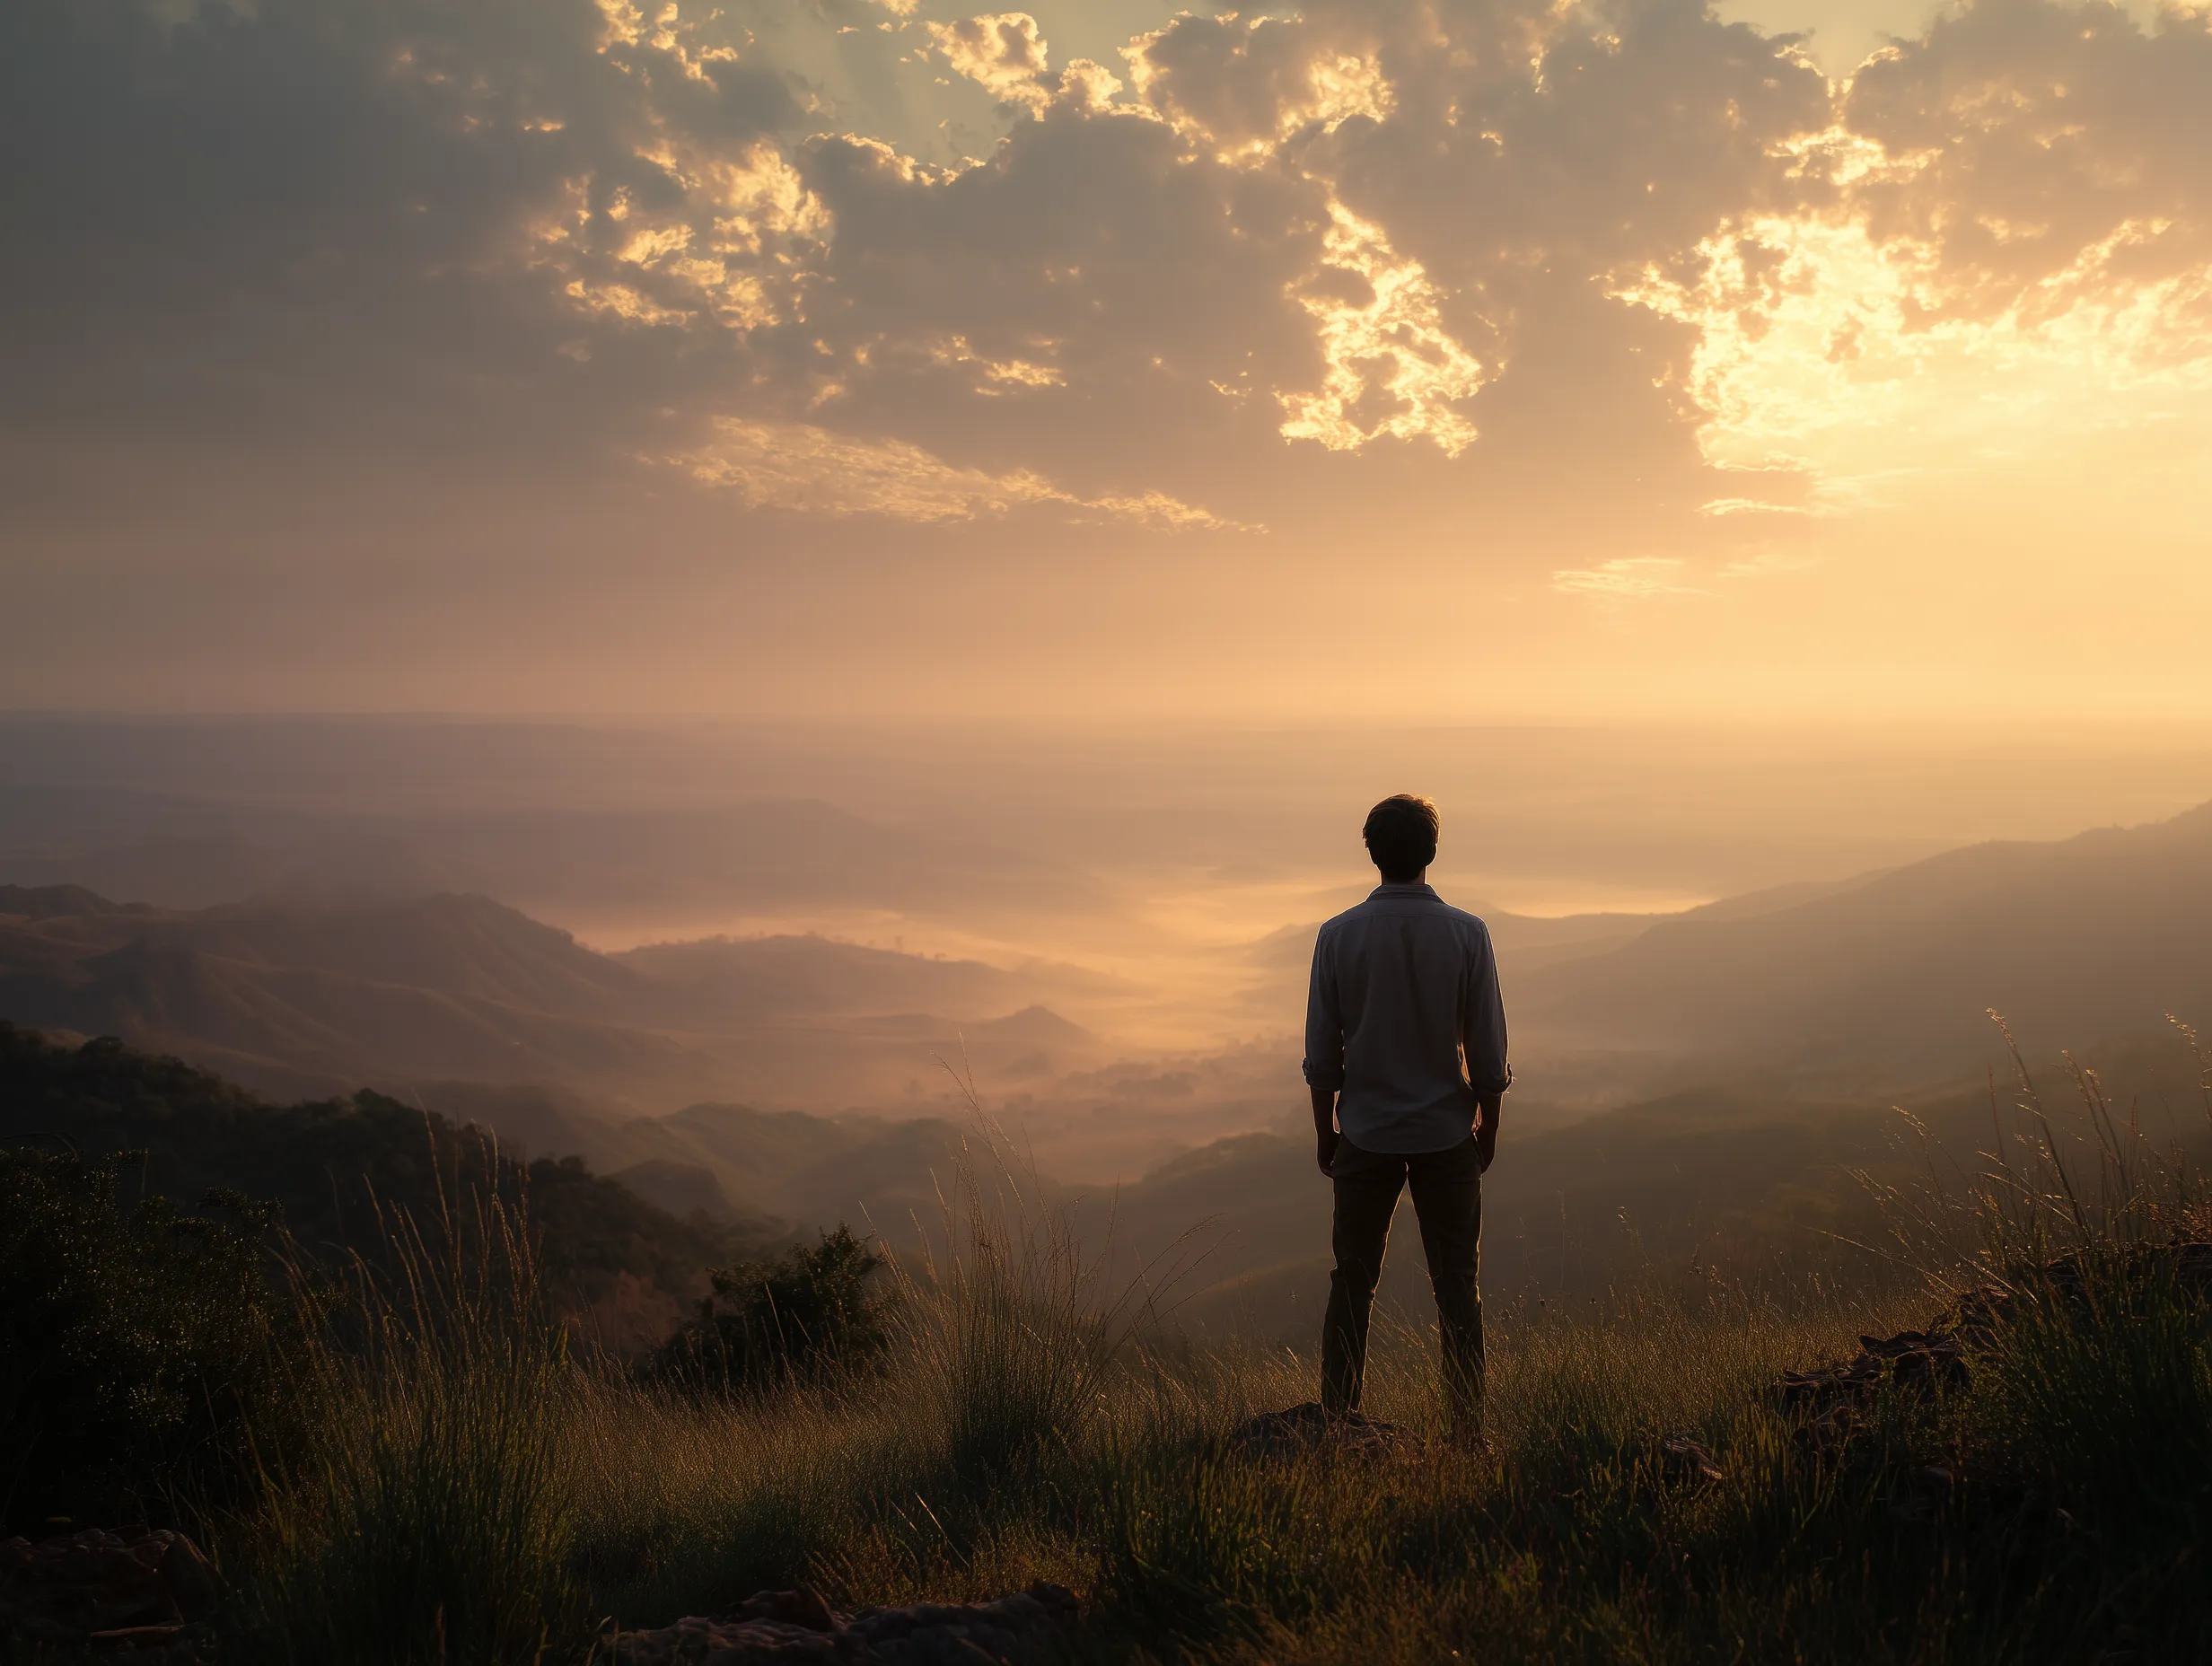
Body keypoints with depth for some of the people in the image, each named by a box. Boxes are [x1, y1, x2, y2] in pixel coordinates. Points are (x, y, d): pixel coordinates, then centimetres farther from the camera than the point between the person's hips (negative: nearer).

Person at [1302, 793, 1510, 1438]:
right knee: (1457, 1288, 7)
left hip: (1366, 1136, 0)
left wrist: (1325, 1132, 10)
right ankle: (1467, 1429, 8)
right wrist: (1487, 1128, 10)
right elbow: (1489, 1052, -3)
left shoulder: (1338, 936, -6)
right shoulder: (1467, 934, -7)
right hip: (1447, 1134, 0)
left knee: (1352, 1285, 9)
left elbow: (1322, 1055, -2)